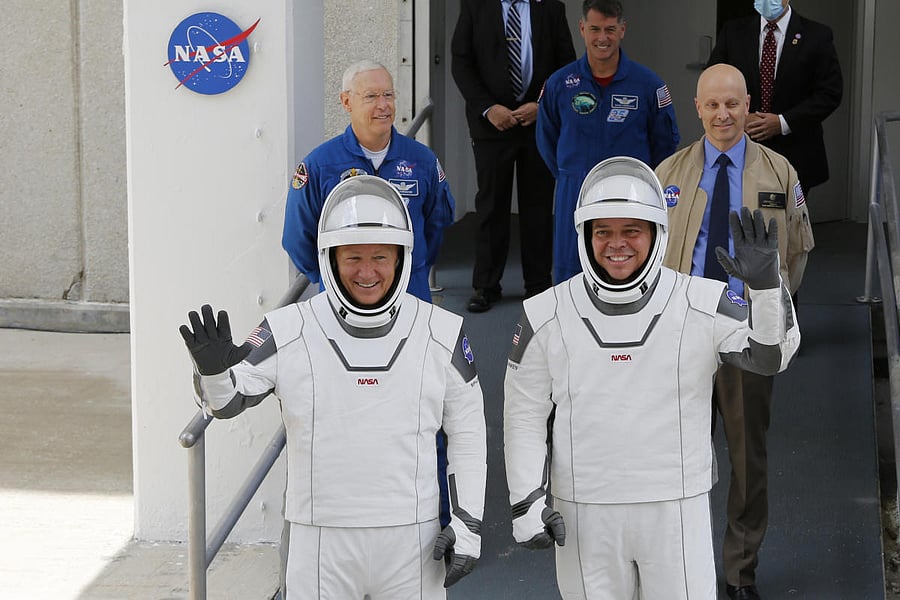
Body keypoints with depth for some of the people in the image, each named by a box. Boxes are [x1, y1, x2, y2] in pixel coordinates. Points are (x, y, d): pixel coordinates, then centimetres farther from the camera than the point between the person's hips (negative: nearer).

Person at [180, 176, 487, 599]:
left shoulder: (442, 335, 0)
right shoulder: (289, 332, -4)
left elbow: (468, 431, 8)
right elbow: (226, 402, 1)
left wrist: (468, 523, 3)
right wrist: (213, 368, -22)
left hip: (412, 542, 1)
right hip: (322, 545, -1)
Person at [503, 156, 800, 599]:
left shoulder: (702, 306, -4)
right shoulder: (547, 317, -2)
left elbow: (773, 355, -8)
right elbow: (524, 414, 4)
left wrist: (765, 284, -24)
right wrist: (528, 502, 0)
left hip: (676, 509, -1)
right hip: (583, 513, 1)